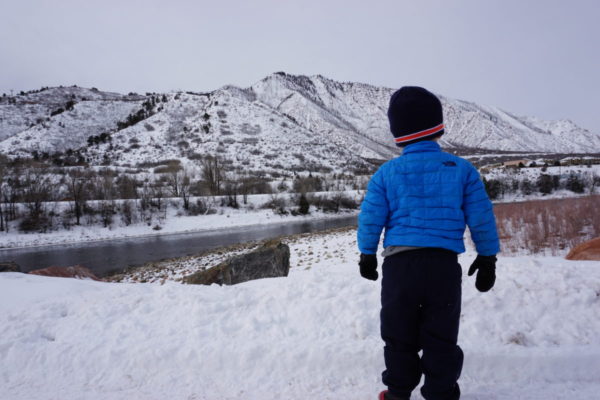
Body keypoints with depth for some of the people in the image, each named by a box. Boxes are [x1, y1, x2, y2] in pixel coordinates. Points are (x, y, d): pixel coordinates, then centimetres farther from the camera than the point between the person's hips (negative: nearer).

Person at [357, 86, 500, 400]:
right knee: (441, 339, 12)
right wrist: (487, 258, 12)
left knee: (399, 337, 16)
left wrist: (367, 255, 12)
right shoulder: (461, 168, 1)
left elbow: (369, 219, -1)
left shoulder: (386, 173, -1)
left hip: (399, 263, 0)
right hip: (444, 264, 0)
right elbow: (482, 218, 2)